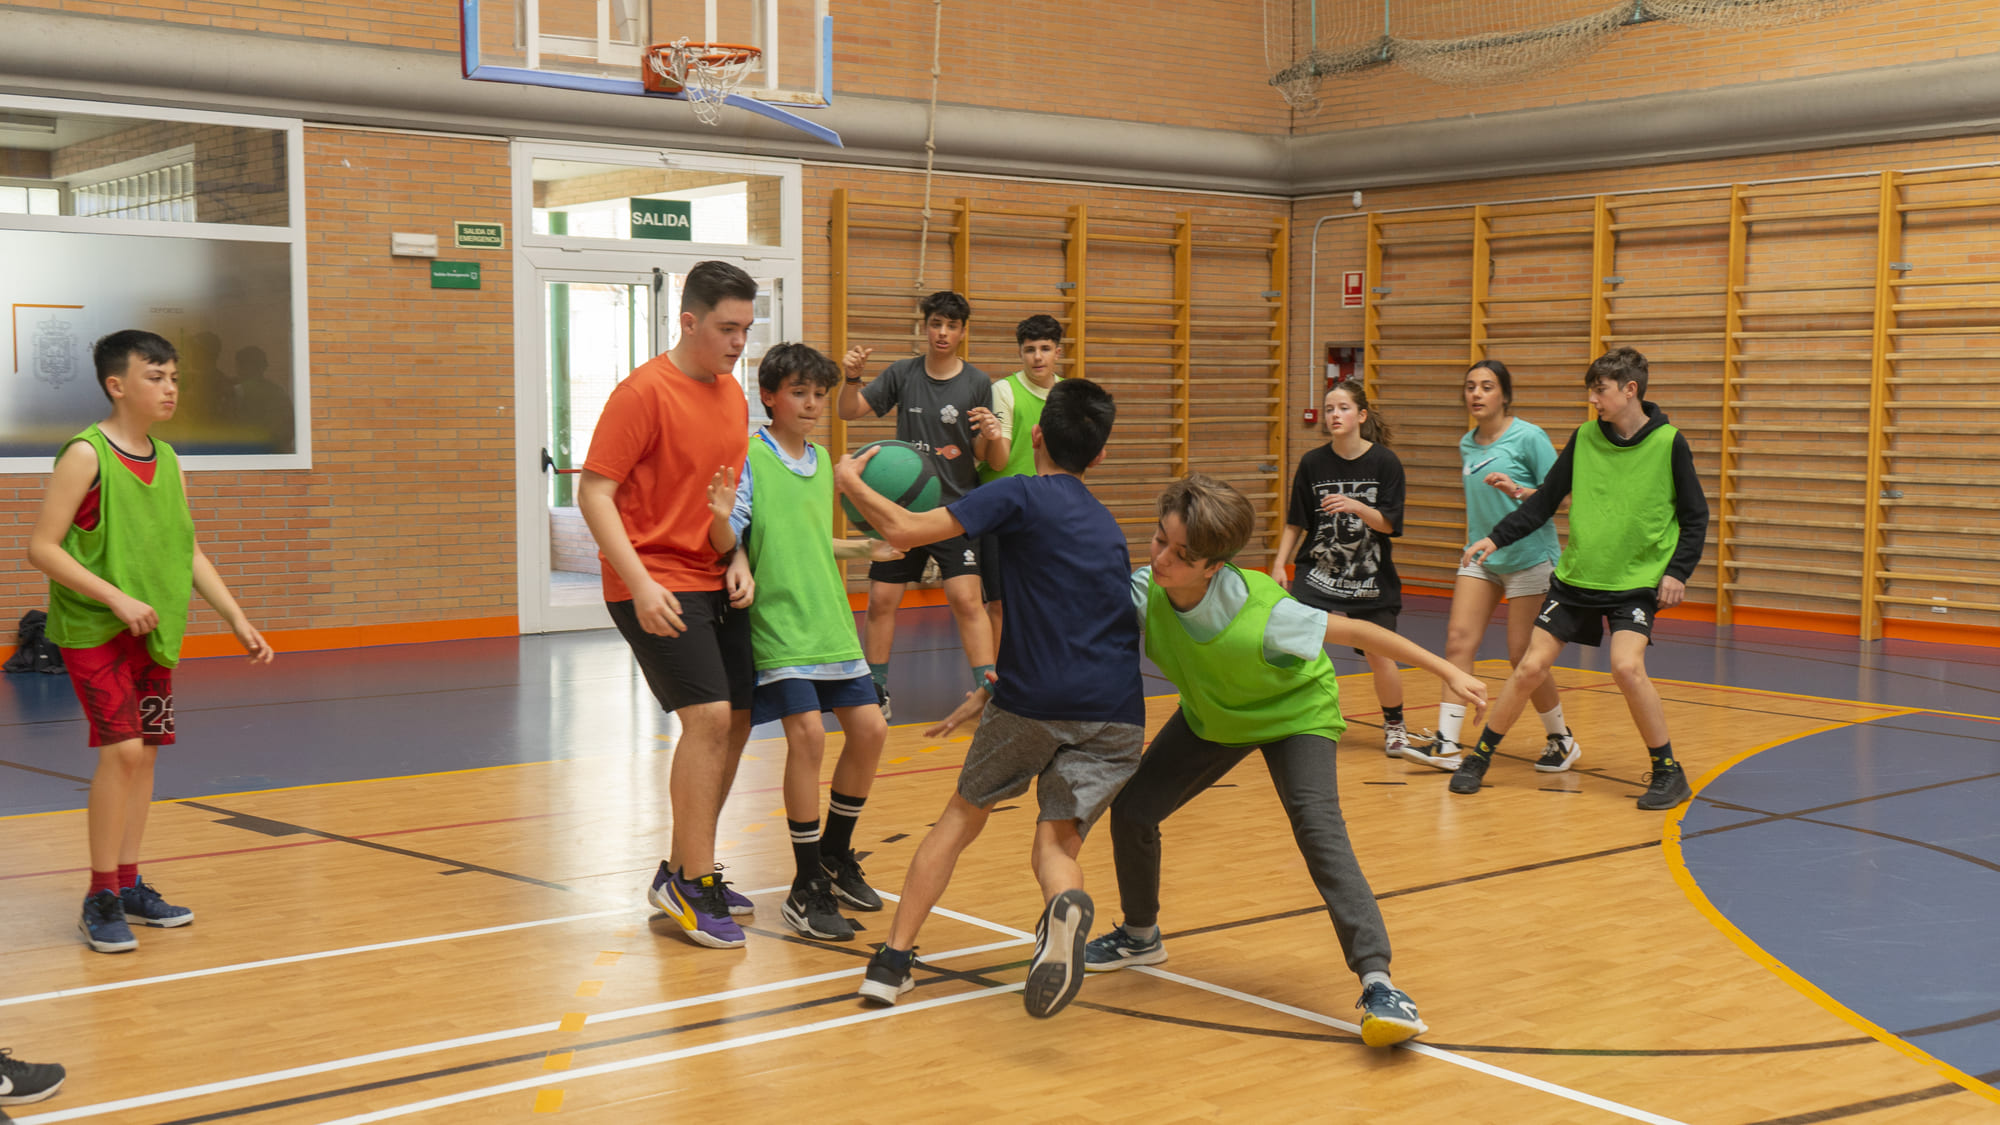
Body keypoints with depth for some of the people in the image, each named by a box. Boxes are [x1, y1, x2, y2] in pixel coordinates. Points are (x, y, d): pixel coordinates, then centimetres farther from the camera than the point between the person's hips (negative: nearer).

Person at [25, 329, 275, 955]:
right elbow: (42, 547, -14)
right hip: (94, 629, -7)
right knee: (122, 748, -15)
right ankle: (101, 900, -4)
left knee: (145, 751, 9)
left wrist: (239, 621, 10)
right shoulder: (86, 456, -11)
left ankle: (128, 885, 21)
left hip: (153, 633, 7)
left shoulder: (168, 463, 9)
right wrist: (117, 598, -21)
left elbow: (190, 554, 15)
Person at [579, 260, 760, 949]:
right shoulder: (643, 392, -13)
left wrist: (740, 560, 2)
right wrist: (641, 584, -23)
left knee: (735, 724, 9)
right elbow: (594, 492, -15)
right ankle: (691, 883, -5)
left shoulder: (733, 394, 10)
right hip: (656, 586, -8)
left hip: (716, 584, 8)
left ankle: (683, 874, 24)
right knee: (709, 716, -17)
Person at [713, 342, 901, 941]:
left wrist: (866, 548, 20)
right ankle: (807, 889, -6)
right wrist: (721, 517, -36)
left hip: (830, 624, 7)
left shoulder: (822, 460, 13)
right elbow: (727, 543, -15)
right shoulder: (749, 458, -8)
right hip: (779, 625, -7)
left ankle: (835, 856, 27)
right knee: (807, 733, -18)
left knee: (869, 729, 5)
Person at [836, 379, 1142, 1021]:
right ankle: (1066, 904, -30)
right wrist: (990, 692, 34)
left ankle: (893, 959, 14)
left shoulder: (1021, 496, 0)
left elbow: (904, 531, -6)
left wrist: (849, 481, 12)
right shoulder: (1107, 526, 22)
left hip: (1033, 703, -4)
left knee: (963, 816, 17)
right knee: (1057, 840, 6)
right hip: (1115, 716, 4)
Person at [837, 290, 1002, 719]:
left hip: (955, 508, -2)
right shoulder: (902, 373, 4)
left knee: (966, 599, -15)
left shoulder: (977, 383, -1)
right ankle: (876, 691, 19)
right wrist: (851, 378, -16)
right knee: (881, 599, 4)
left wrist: (994, 437, -24)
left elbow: (988, 458, -1)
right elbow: (851, 411, 4)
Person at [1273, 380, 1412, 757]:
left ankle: (1394, 725, 29)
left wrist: (1356, 507, -27)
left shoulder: (1384, 461, -8)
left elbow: (1389, 525, -10)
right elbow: (1295, 523, 6)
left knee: (1381, 659, 2)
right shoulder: (1312, 462, -3)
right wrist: (1280, 565, -2)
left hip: (1371, 580, -1)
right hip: (1318, 571, 1)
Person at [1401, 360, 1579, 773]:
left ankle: (1562, 740, 17)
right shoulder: (1467, 443, 10)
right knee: (1458, 639, -8)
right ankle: (1446, 743, -9)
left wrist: (1519, 490, -27)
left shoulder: (1529, 437, -10)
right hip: (1481, 556, 6)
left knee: (1523, 656, -3)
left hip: (1529, 557, -6)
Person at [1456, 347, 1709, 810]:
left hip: (1636, 581, -3)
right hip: (1575, 577, 3)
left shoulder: (1668, 442, -7)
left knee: (1627, 667, -23)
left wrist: (1678, 571, -9)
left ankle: (1669, 773, -5)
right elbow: (1545, 500, 8)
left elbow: (1695, 517, 1)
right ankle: (1479, 758, 15)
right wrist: (1496, 538, 0)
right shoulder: (1584, 437, 2)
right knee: (1530, 667, -1)